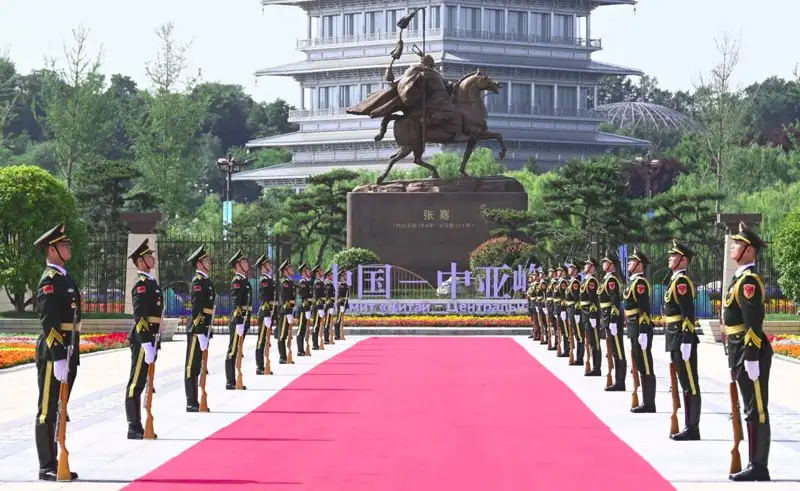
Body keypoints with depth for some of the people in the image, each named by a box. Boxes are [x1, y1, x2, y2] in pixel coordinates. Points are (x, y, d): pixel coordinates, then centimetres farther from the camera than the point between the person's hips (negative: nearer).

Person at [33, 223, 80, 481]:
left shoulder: (65, 278, 17)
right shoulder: (49, 281, -13)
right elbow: (49, 324, -20)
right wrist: (58, 358, -24)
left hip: (68, 353, 9)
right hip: (52, 354, -9)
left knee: (58, 409, 13)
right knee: (48, 410, -3)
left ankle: (54, 463, 20)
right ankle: (47, 468, 1)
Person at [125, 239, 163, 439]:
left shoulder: (151, 282, 17)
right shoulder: (141, 284, -14)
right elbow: (139, 317, -21)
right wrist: (146, 345, -24)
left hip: (149, 339, 10)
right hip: (142, 340, -10)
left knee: (140, 383, 13)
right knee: (136, 383, -6)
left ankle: (137, 427, 18)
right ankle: (134, 429, -3)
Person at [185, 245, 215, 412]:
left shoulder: (206, 280, 16)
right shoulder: (198, 281, -14)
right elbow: (196, 308, -20)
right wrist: (199, 331, -22)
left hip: (204, 329, 10)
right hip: (196, 329, -10)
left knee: (198, 366, 13)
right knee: (192, 367, -4)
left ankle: (195, 402, 18)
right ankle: (191, 404, -2)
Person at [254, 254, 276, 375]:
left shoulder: (270, 279, 16)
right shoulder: (263, 280, -13)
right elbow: (264, 299, -19)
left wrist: (274, 313, 22)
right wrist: (267, 314, -23)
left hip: (270, 312, 10)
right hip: (265, 312, -10)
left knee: (266, 339, 12)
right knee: (262, 340, -6)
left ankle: (262, 366, 17)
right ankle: (259, 368, -4)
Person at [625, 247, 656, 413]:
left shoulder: (640, 282, -15)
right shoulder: (633, 281, 15)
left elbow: (644, 309, -20)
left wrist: (643, 333, -23)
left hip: (640, 329, -10)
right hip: (634, 329, 10)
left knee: (645, 368, -4)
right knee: (641, 366, 14)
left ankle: (649, 404, 0)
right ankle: (647, 402, 20)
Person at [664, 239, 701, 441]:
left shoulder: (682, 281, -14)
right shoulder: (677, 280, 16)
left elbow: (688, 313, -20)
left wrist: (686, 341, -23)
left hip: (682, 338, -10)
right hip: (676, 338, 10)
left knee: (690, 385, -5)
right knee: (686, 384, 13)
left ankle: (693, 428, -1)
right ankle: (689, 426, 18)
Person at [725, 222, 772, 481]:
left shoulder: (748, 280, -15)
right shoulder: (741, 278, 16)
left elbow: (753, 323, -21)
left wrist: (751, 358, -23)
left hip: (750, 351, -10)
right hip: (741, 351, 10)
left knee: (757, 410, -5)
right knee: (752, 409, 13)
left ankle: (759, 468, -2)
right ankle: (756, 464, 19)